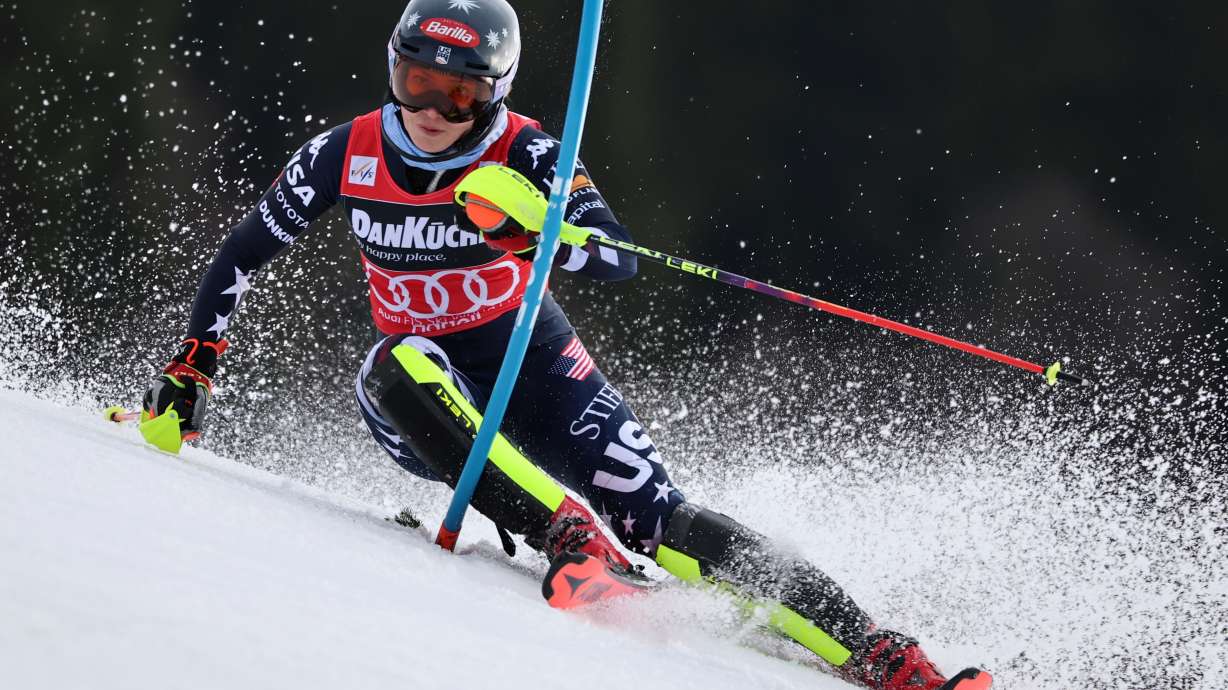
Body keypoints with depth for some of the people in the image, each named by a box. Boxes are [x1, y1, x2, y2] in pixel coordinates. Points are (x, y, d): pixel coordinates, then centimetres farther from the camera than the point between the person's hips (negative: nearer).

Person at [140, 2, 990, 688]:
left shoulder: (524, 152, -15)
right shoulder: (347, 155, -7)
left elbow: (619, 259, -27)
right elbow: (242, 255, 6)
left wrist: (533, 226, -44)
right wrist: (193, 365, 2)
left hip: (532, 363, -2)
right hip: (427, 397, 2)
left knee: (661, 521, -17)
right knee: (401, 365, -35)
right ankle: (564, 535, -43)